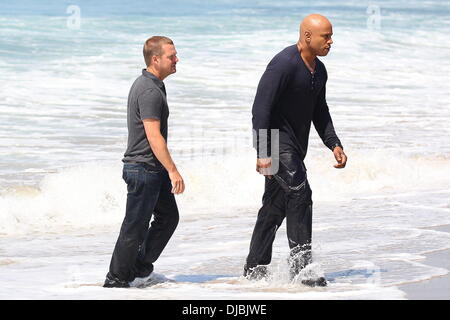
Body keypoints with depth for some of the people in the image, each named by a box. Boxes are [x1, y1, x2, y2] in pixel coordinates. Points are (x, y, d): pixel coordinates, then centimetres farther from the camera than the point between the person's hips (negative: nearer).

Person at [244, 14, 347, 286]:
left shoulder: (319, 70, 10)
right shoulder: (284, 64, -19)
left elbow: (319, 112, 23)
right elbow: (260, 108, -22)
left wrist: (334, 144, 11)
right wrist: (262, 152, -27)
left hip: (294, 147, 9)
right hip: (276, 142, -9)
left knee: (275, 206, 11)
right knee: (299, 193, -19)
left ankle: (255, 269, 19)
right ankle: (301, 266, -17)